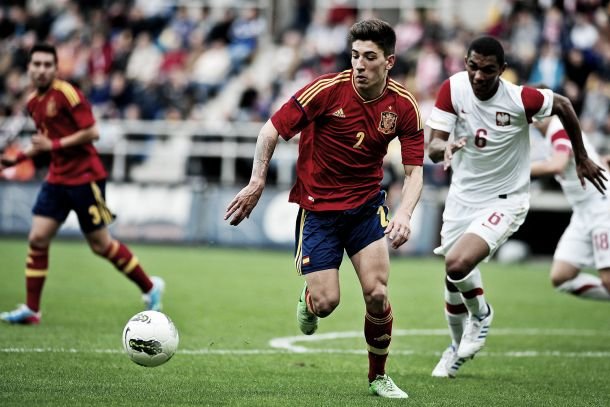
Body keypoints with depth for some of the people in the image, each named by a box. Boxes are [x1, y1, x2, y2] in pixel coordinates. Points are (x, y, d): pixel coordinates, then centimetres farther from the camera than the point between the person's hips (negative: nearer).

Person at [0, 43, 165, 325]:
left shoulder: (66, 93, -14)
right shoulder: (33, 102, 10)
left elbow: (92, 132, -17)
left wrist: (54, 144, -20)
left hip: (84, 178, -7)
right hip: (57, 179, 7)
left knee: (100, 244, 0)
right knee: (37, 238, -4)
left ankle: (150, 287, 17)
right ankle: (31, 309, 1)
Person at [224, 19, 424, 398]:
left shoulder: (404, 106, -9)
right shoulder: (327, 90, -17)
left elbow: (414, 170, -6)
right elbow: (273, 130, -8)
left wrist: (404, 213, -24)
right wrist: (257, 182, -11)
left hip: (367, 205, 2)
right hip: (317, 206, -2)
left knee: (377, 293, -13)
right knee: (326, 303, -11)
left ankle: (379, 377, 11)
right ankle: (308, 298, 30)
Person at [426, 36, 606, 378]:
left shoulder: (520, 99, -21)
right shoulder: (453, 89, -14)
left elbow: (563, 105, -1)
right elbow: (433, 147, -14)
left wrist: (582, 159, 9)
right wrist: (446, 147, -39)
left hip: (505, 200, -4)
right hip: (463, 196, 4)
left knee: (457, 264, -26)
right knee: (453, 287, 12)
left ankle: (481, 312, 8)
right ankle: (458, 348, 42)